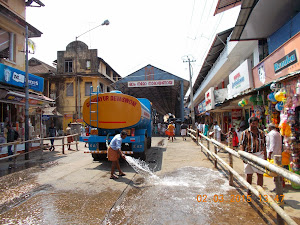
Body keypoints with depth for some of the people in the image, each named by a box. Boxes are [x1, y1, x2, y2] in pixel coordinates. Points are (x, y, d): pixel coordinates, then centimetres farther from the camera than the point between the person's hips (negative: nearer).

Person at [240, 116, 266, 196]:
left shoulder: (261, 133, 10)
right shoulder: (245, 133, 1)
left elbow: (264, 145, 13)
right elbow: (242, 144, -2)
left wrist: (265, 156, 8)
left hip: (259, 155, 2)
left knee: (260, 174, 0)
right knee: (249, 174, 8)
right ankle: (249, 190, 24)